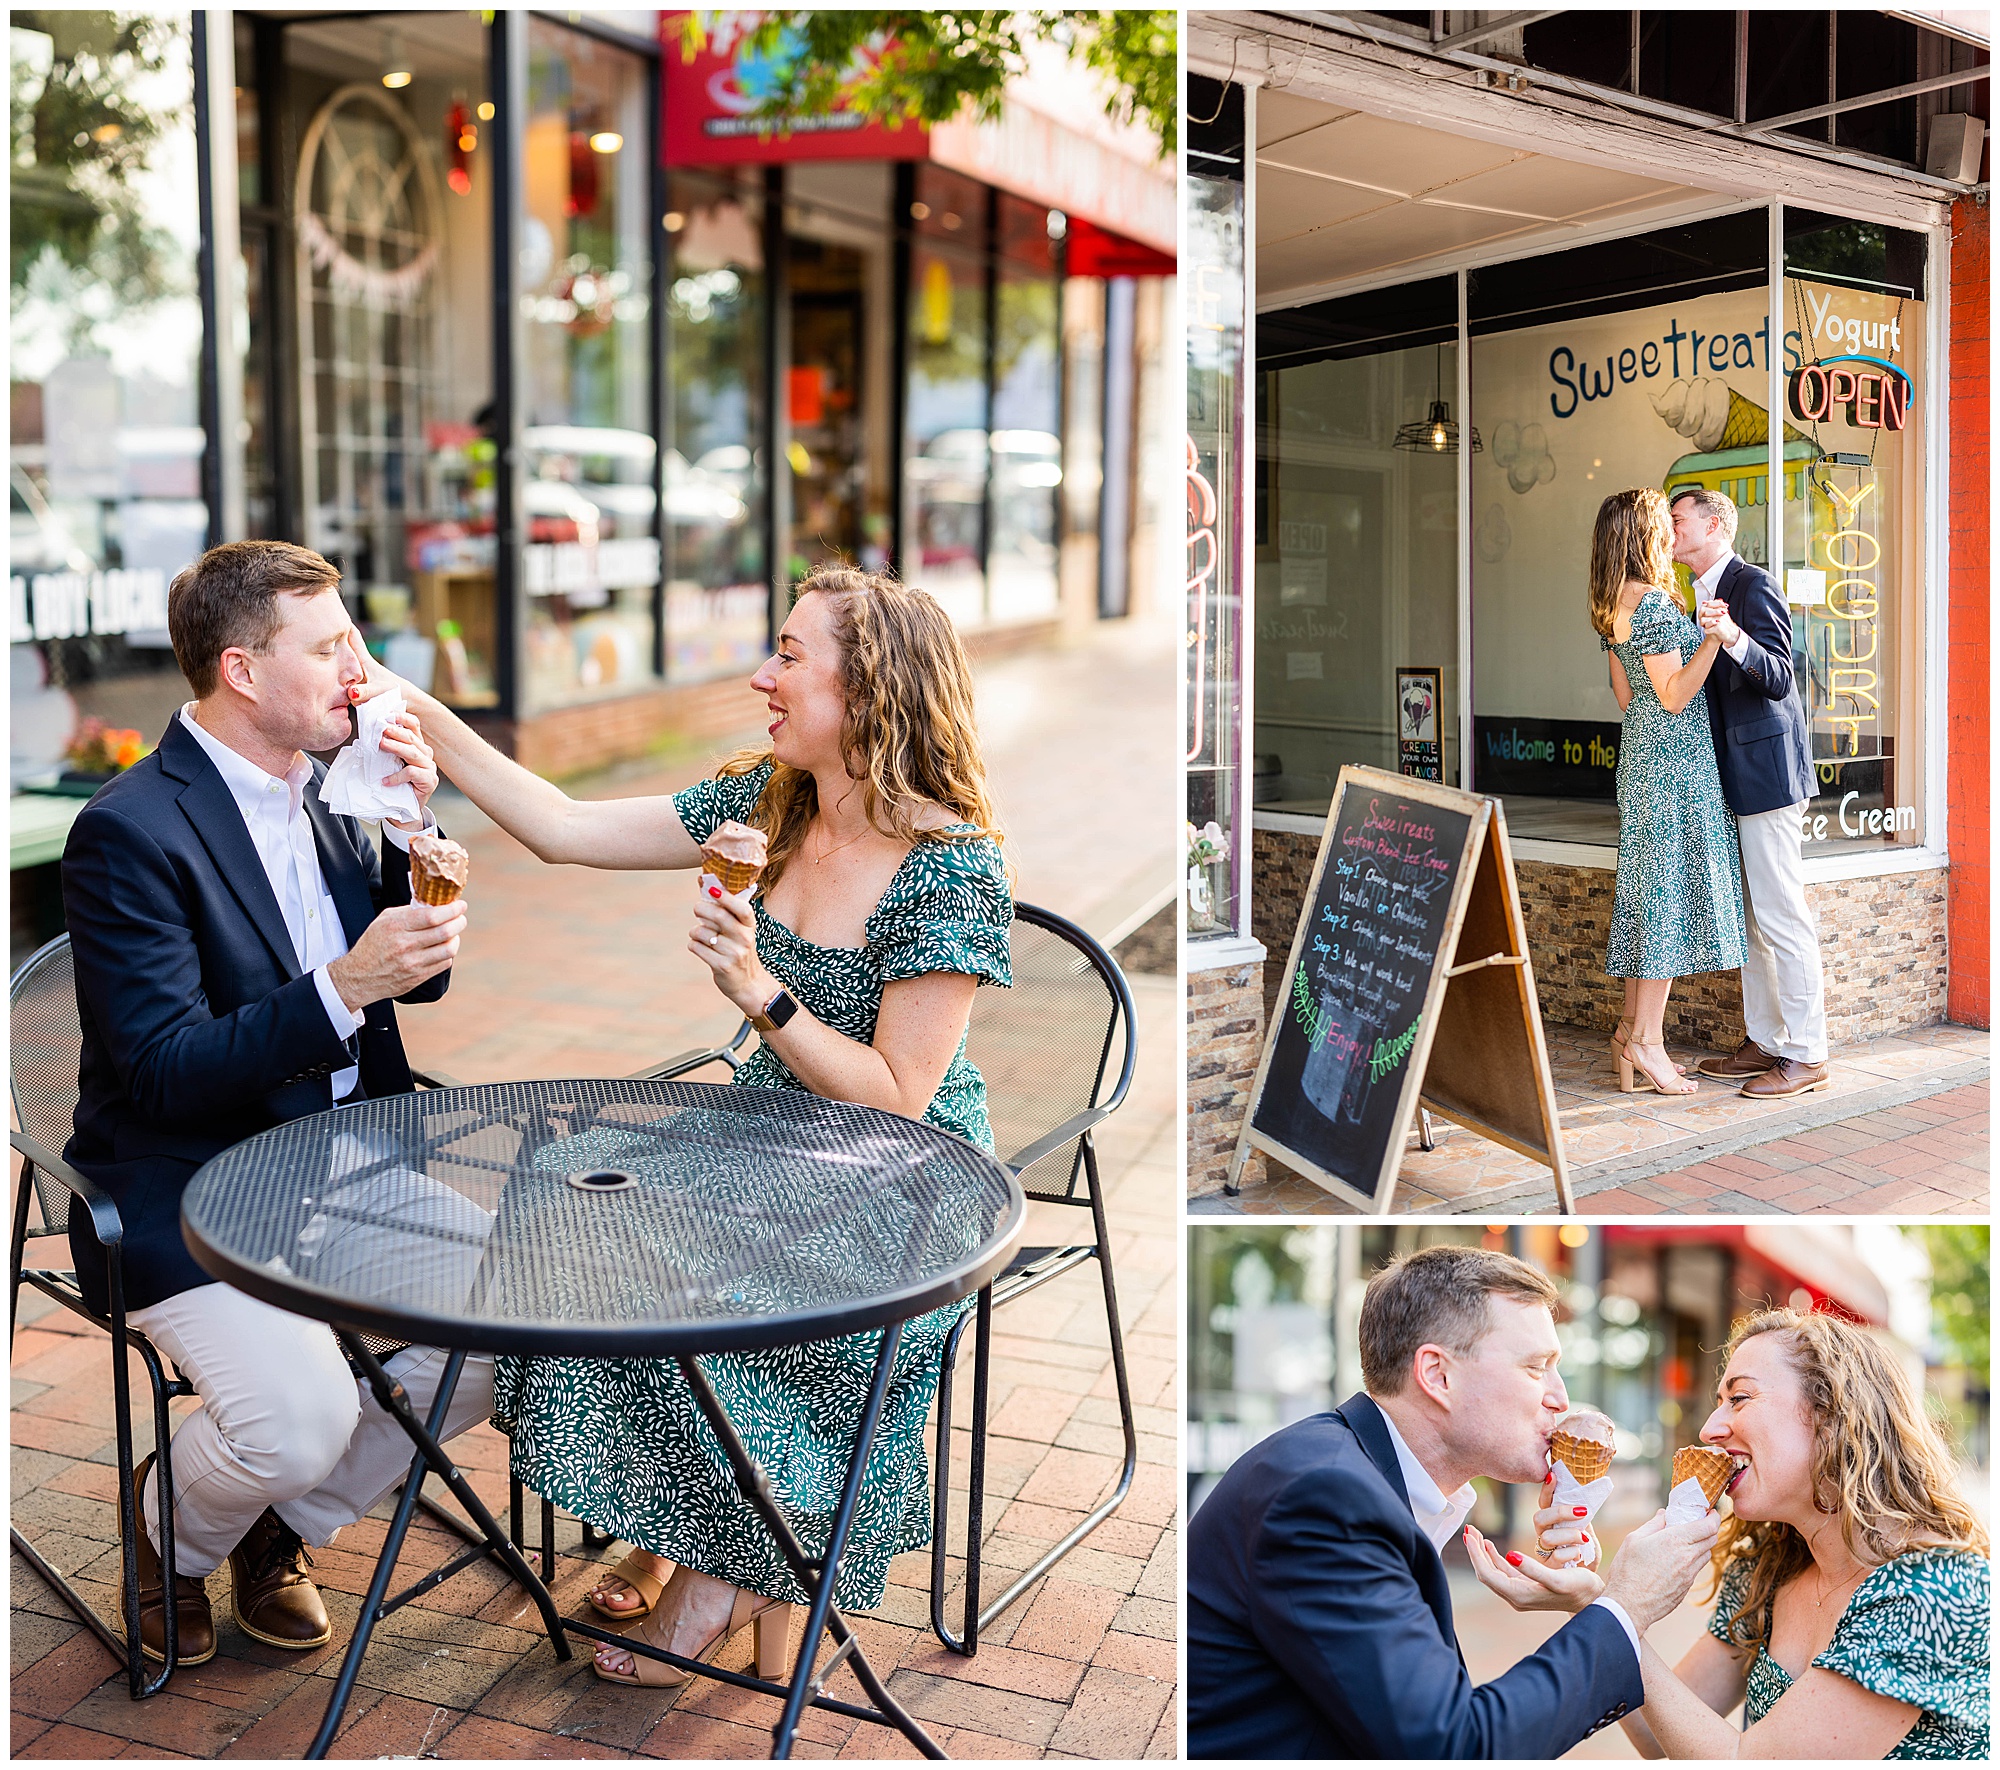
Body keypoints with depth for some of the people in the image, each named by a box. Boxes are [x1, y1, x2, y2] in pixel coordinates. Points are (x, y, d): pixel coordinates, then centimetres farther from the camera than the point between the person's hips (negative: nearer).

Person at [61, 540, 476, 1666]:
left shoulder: (323, 794, 6)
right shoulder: (130, 830, -17)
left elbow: (421, 978, 11)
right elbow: (164, 1070, -21)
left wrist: (416, 829, -5)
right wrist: (343, 986, -32)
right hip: (188, 1195, -7)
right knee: (300, 1418, -26)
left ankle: (285, 1520, 16)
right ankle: (175, 1524, 13)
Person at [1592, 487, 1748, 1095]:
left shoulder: (1615, 606, 12)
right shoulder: (1653, 602, -16)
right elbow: (1674, 696, -17)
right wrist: (1714, 638, -24)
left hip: (1640, 755, 9)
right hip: (1675, 756, -9)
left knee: (1646, 890, 11)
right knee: (1670, 888, -5)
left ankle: (1633, 1029, 15)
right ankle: (1646, 1038, -2)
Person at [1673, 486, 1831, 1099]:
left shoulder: (1752, 586, -12)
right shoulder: (1705, 593, 17)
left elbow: (1779, 679, -23)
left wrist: (1733, 638, -36)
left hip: (1766, 770, -10)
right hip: (1735, 776, 10)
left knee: (1782, 916, -6)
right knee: (1749, 916, 14)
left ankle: (1806, 1054, 0)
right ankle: (1763, 1042, 22)